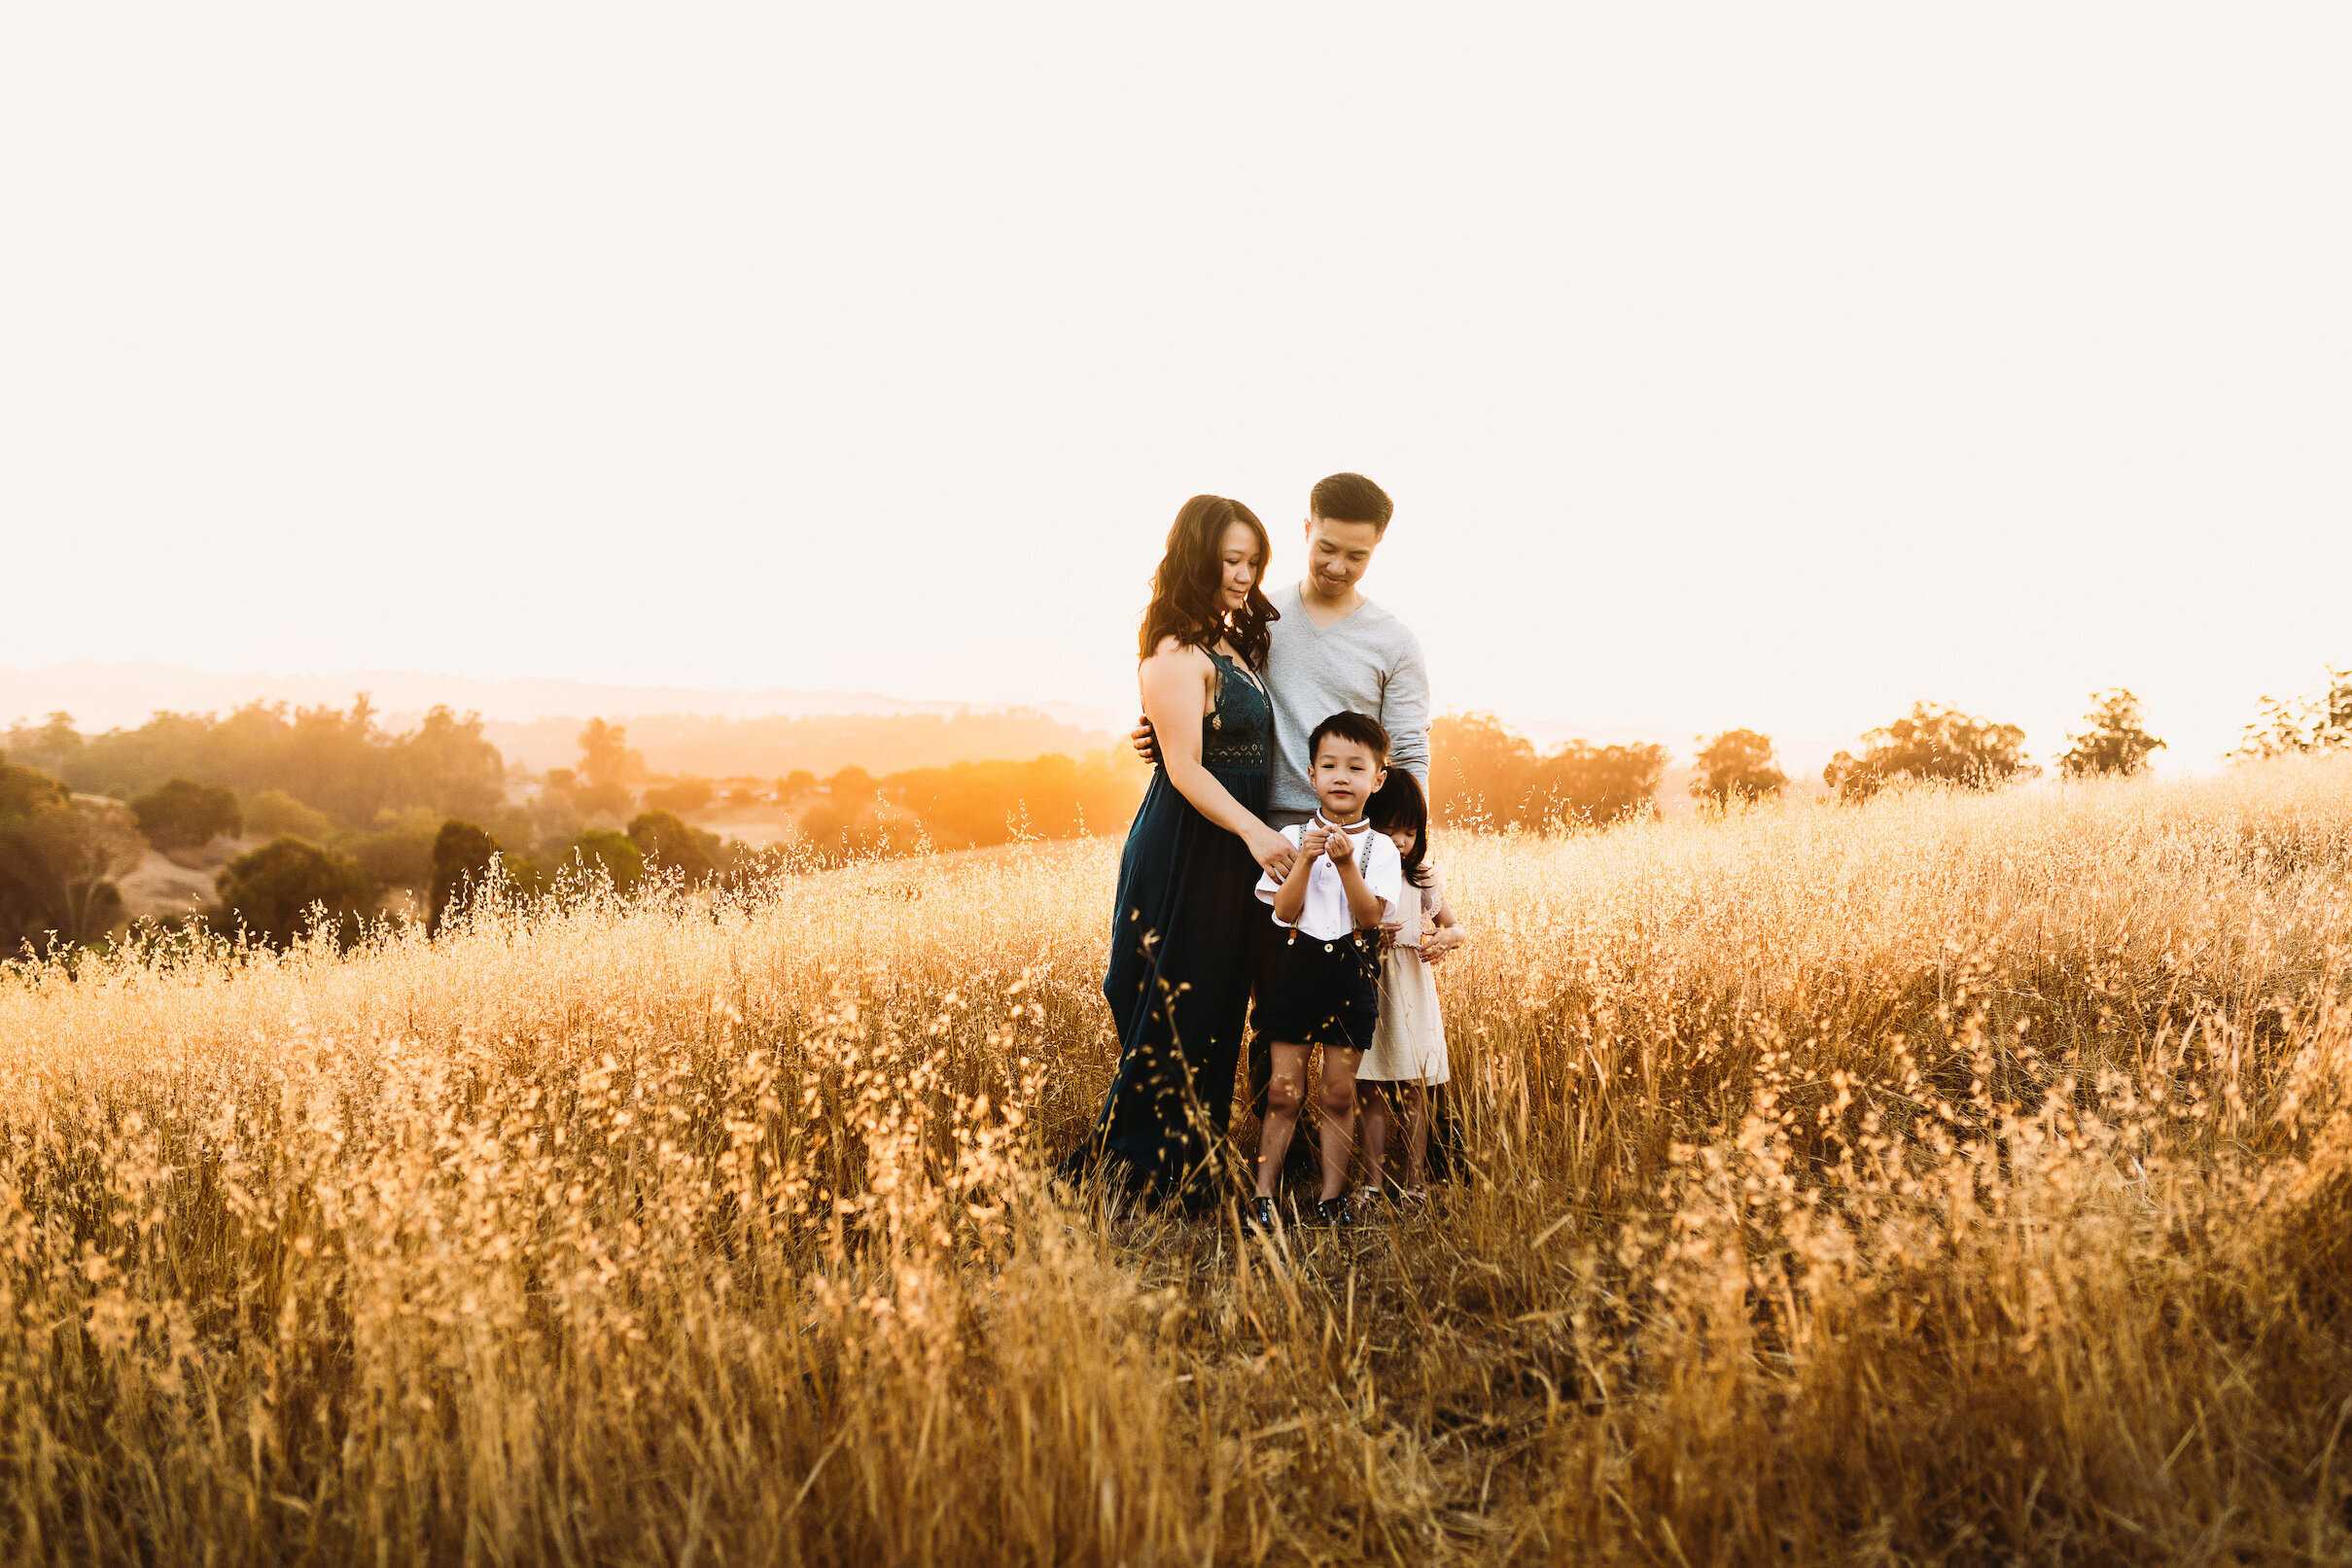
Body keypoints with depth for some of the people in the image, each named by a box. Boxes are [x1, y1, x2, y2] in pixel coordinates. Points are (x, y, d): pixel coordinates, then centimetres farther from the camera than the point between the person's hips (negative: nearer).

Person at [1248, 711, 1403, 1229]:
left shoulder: (1380, 848, 0)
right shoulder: (1292, 838, 1)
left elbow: (1371, 917, -11)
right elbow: (1284, 911, -7)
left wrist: (1347, 864, -22)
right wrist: (1305, 861, -20)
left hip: (1352, 973, 0)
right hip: (1297, 967, 0)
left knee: (1339, 1093, 6)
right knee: (1283, 1089, 1)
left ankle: (1332, 1198, 15)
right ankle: (1263, 1195, 8)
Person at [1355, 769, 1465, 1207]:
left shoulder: (1423, 880, 6)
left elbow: (1457, 928, 16)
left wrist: (1447, 938, -6)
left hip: (1412, 990, 3)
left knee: (1415, 1090, 4)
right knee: (1370, 1091, 0)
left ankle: (1412, 1180, 12)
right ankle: (1373, 1182, 6)